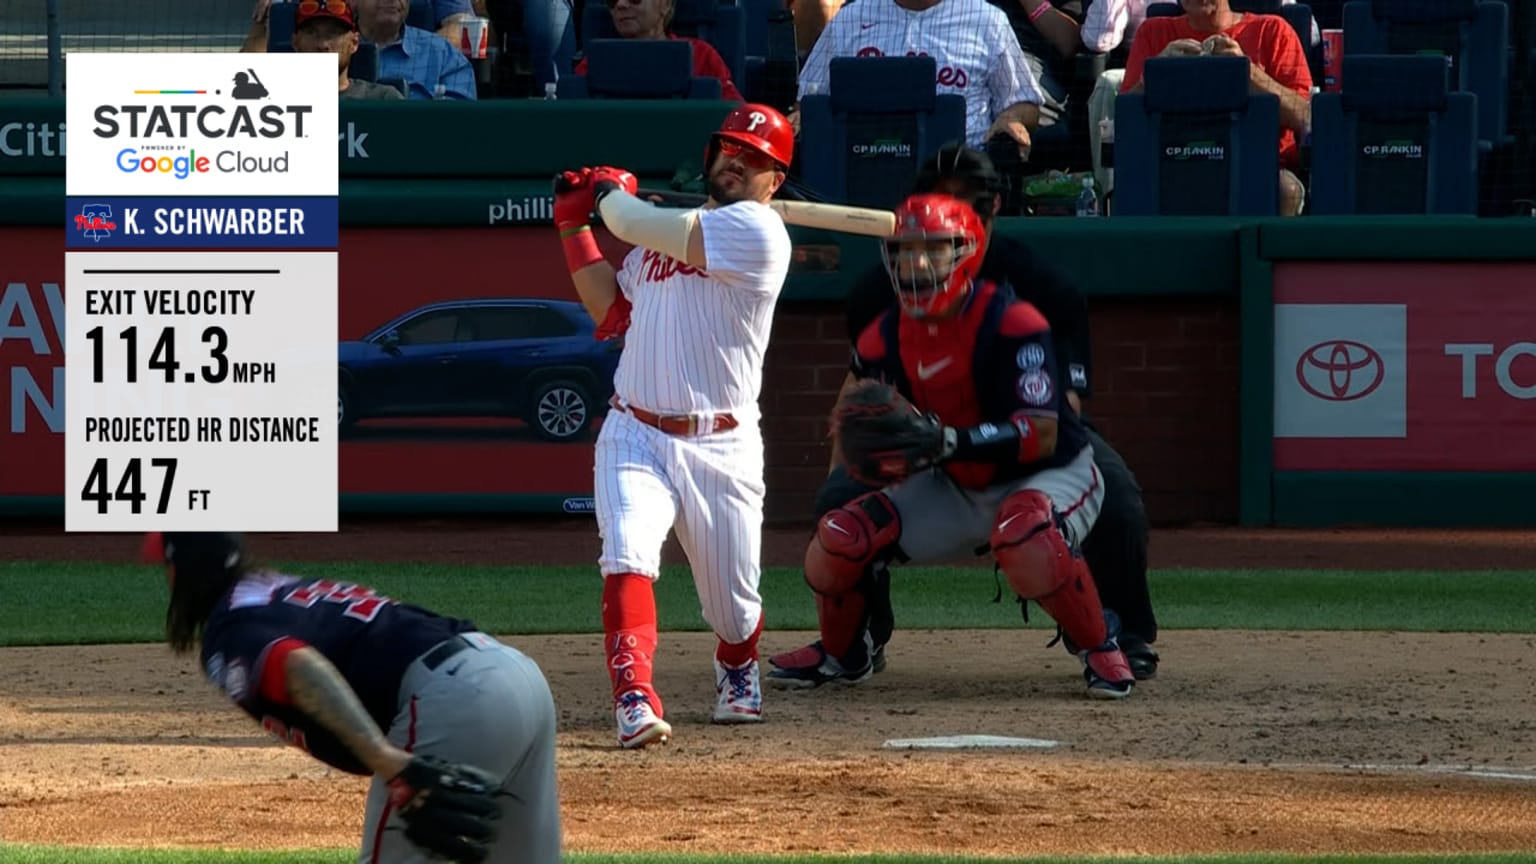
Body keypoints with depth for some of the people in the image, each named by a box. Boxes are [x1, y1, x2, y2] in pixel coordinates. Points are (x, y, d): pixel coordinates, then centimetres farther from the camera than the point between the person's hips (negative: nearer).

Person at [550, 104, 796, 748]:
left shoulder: (756, 232, -10)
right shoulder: (668, 227, 14)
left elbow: (636, 226, -16)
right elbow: (613, 311, 20)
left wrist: (610, 193, 5)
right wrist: (574, 227, 15)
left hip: (721, 450, -4)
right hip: (635, 438, 4)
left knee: (734, 608, 9)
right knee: (627, 561, -24)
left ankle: (737, 672, 43)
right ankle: (635, 701, -30)